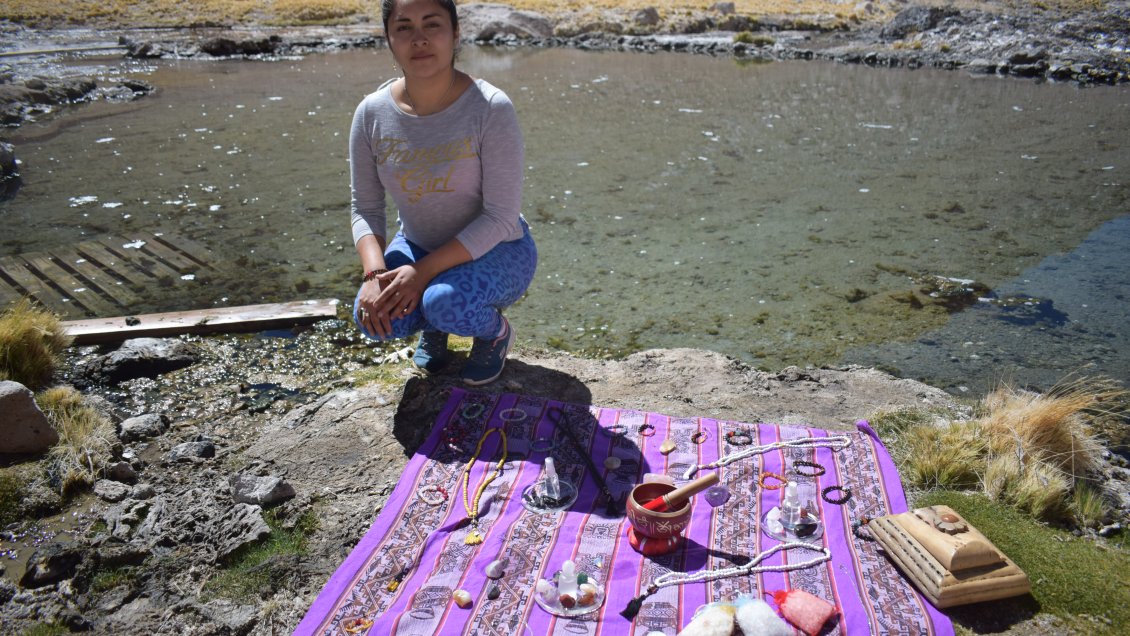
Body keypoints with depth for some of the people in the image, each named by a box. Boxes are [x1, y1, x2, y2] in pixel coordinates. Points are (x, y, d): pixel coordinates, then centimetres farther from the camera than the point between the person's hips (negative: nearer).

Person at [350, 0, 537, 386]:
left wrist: (423, 271, -29)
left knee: (447, 304, -34)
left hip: (495, 251, -3)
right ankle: (432, 323, 13)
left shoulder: (491, 109, -23)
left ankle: (496, 331, 3)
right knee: (373, 317, -23)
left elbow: (501, 217, -24)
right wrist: (375, 273, -23)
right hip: (419, 245, 4)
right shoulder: (372, 114, -10)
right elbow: (365, 208, -4)